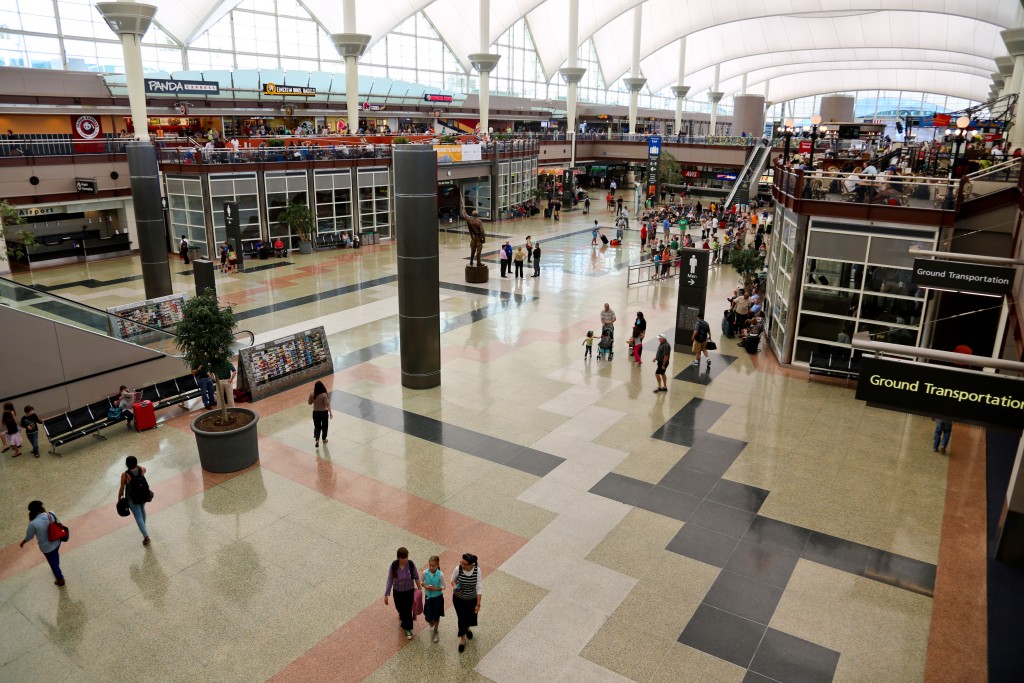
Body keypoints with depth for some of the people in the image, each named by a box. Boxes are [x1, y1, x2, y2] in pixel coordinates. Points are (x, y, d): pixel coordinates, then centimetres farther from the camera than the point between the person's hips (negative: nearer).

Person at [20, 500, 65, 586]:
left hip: (46, 547, -4)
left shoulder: (33, 524, -31)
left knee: (52, 562, 19)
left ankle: (60, 580, 38)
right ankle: (56, 567, 64)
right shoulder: (51, 514, -20)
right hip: (57, 542, 5)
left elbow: (29, 536, -12)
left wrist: (23, 542, 10)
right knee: (55, 555, 35)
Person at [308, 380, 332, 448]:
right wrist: (330, 412, -10)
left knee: (317, 427, 15)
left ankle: (317, 439, -4)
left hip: (316, 413, 2)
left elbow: (309, 403, 3)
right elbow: (327, 405, -20)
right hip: (324, 412, -2)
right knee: (324, 426, 19)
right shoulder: (324, 395, -22)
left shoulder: (312, 395, -12)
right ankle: (324, 440, 34)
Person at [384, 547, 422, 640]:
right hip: (397, 591, 1)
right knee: (399, 607, 23)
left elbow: (416, 577, -8)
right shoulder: (393, 566, -26)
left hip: (409, 591, -1)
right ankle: (402, 615, 60)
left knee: (408, 610, 5)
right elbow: (390, 580, -15)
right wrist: (386, 594, -11)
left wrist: (419, 588, 3)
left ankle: (408, 629, 27)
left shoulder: (411, 564, -25)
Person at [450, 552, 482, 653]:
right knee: (462, 619, 7)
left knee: (471, 619, 16)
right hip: (458, 599, -1)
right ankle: (462, 639, 36)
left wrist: (478, 604, -14)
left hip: (472, 599, 1)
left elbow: (478, 588, -17)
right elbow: (453, 580, -4)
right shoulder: (458, 569, -25)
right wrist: (455, 588, -25)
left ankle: (467, 628, 54)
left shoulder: (477, 570, -25)